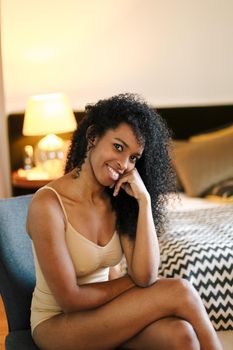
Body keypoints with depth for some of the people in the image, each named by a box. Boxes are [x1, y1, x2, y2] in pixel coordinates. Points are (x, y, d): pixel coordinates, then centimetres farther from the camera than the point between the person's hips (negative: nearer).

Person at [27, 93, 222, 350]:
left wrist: (144, 200, -18)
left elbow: (145, 276, -15)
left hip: (105, 313, 5)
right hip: (56, 323, -5)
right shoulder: (48, 204, -21)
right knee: (179, 293, -22)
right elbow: (70, 299, -19)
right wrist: (132, 281, -9)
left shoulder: (117, 200, -4)